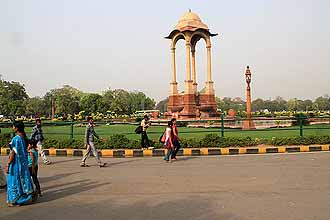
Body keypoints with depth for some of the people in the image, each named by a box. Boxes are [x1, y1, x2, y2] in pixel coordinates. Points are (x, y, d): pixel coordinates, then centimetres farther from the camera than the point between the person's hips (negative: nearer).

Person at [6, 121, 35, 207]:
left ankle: (16, 200, 12)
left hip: (16, 163, -8)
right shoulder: (24, 137, 4)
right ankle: (27, 197, 24)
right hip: (24, 163, 8)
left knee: (15, 181, 3)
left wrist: (8, 164, -14)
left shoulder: (16, 139, -20)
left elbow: (13, 153, -19)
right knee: (23, 180, 16)